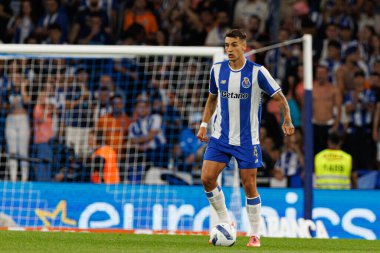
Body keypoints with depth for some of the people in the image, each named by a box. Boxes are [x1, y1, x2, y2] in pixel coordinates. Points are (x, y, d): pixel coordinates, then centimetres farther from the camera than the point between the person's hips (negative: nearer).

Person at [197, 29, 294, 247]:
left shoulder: (257, 72, -10)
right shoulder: (218, 70, 2)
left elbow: (280, 97, -4)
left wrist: (287, 121, -18)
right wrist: (204, 124, 9)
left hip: (247, 140, -3)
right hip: (220, 137, 3)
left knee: (249, 186, -1)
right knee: (207, 178, -9)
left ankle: (255, 234, 13)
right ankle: (225, 222, 11)